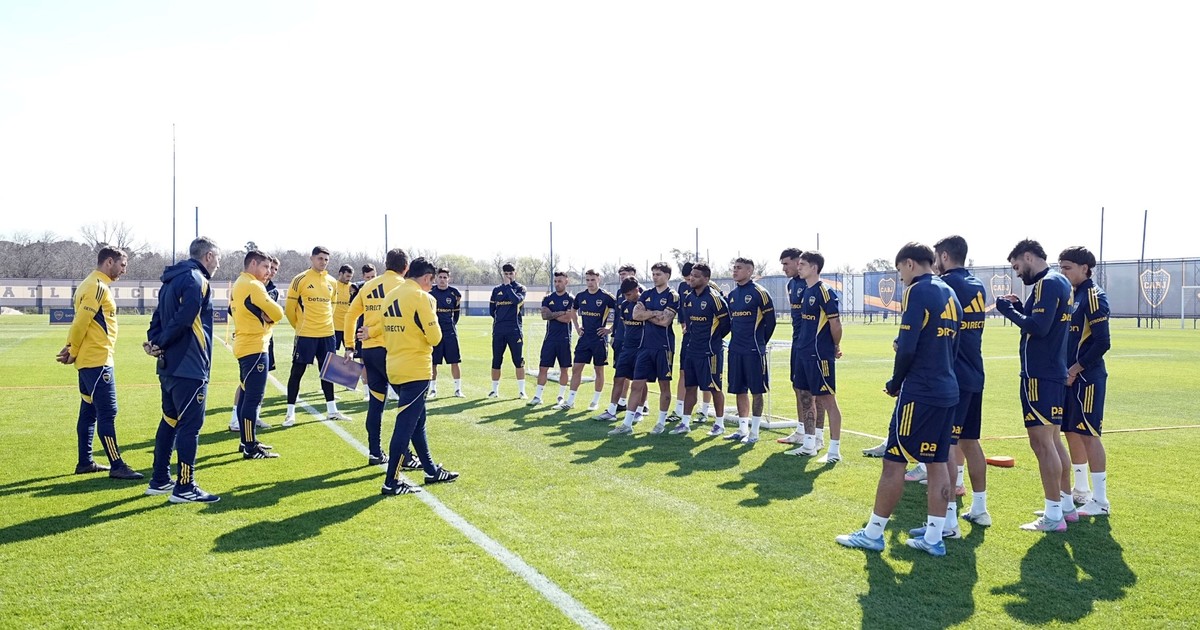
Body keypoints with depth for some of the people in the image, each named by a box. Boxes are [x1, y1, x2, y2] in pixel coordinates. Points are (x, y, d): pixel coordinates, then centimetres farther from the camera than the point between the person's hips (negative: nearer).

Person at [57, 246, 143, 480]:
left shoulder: (92, 285, 17)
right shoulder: (98, 287, -14)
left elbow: (80, 321, 15)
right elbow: (81, 323, -18)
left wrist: (71, 349, 4)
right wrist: (73, 352, -7)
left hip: (89, 361, 10)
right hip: (97, 361, -10)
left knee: (89, 412, 14)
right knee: (107, 413, -8)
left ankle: (85, 462, 21)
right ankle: (117, 465, -6)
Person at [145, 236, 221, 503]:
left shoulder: (172, 280, 17)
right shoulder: (196, 280, -13)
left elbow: (158, 318, 14)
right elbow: (182, 320, -22)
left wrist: (154, 342, -2)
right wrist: (161, 345, -9)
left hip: (169, 367, 10)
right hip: (190, 368, -10)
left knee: (170, 421, 17)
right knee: (190, 426, -5)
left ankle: (160, 480, 25)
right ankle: (184, 488, -1)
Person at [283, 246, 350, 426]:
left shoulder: (332, 282, 9)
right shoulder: (300, 279, -7)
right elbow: (290, 307, -3)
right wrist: (300, 326, 6)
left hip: (328, 334, 5)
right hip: (305, 335, -5)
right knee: (297, 372, 1)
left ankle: (332, 410, 21)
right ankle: (291, 413, 8)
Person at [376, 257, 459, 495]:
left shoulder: (390, 296, 12)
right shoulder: (421, 297, -12)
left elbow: (386, 331, 16)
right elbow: (434, 337, -14)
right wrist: (432, 315, 6)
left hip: (395, 368, 9)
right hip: (416, 370, -9)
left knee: (417, 421, 18)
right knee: (405, 425, -4)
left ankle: (431, 471, 28)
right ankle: (391, 482, 0)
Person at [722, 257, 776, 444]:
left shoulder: (759, 292, -9)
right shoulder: (732, 294, 12)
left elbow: (770, 320, -6)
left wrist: (760, 342, 1)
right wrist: (737, 338, 14)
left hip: (753, 351, -7)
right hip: (735, 349, 7)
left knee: (756, 391, 1)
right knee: (739, 391, 11)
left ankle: (754, 432, 6)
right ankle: (742, 429, 20)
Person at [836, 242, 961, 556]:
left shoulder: (918, 292, -12)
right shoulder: (950, 295, 14)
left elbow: (907, 347, -18)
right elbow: (952, 346, 16)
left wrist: (896, 382, -3)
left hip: (920, 392, -9)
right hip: (947, 391, 9)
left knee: (893, 462, -1)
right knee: (937, 462, 11)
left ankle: (873, 534, 7)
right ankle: (933, 537, 16)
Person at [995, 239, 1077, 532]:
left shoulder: (1048, 283, -15)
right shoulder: (1060, 281, 16)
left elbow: (1038, 327, -23)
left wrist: (1009, 310, -11)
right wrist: (1020, 308, 7)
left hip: (1040, 375, -10)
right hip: (1054, 372, 10)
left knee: (1042, 441, -6)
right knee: (1052, 439, 18)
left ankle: (1053, 516, -1)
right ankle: (1066, 504, 27)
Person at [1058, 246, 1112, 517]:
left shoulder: (1093, 296, -12)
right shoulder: (1073, 295, 14)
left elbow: (1102, 342, -18)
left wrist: (1075, 369, -16)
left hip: (1087, 377, -9)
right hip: (1071, 377, 9)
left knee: (1088, 434, -6)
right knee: (1072, 432, 15)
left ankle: (1100, 501, 1)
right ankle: (1081, 490, 28)